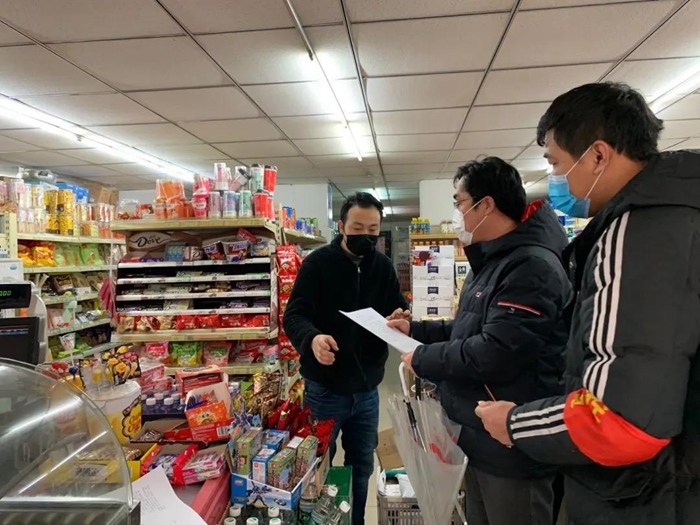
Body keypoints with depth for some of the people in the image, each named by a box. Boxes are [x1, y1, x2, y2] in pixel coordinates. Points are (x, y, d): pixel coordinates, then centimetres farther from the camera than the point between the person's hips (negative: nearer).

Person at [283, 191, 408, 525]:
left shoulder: (384, 266, 4)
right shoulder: (318, 262, -11)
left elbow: (400, 311, 5)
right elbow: (293, 315, -16)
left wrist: (401, 320, -19)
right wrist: (311, 337, -38)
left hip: (367, 389, 4)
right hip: (325, 388, -4)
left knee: (362, 467, 21)